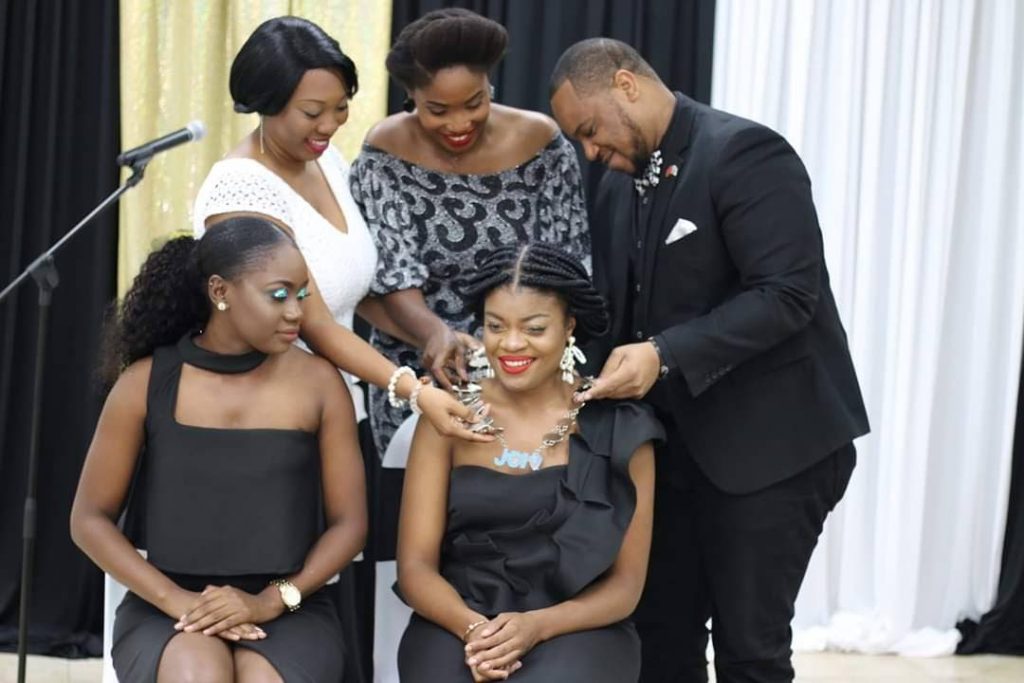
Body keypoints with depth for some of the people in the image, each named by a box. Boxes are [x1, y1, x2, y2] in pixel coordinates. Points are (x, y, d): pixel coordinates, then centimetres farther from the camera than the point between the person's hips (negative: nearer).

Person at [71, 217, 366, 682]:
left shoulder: (317, 382, -1)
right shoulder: (148, 382, -1)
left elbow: (348, 522, 3)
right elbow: (90, 518, 3)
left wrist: (270, 600, -13)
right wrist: (176, 600, -11)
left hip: (288, 610, 0)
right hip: (168, 607, 0)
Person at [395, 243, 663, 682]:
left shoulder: (618, 426, 1)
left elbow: (625, 583, 1)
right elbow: (415, 565, 1)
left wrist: (538, 625, -16)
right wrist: (472, 628, -19)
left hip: (574, 629, -1)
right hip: (456, 626, 1)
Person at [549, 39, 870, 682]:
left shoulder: (745, 153, -14)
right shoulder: (620, 186, 11)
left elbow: (787, 294, -22)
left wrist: (664, 355, -28)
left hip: (769, 442, -8)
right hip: (674, 442, 8)